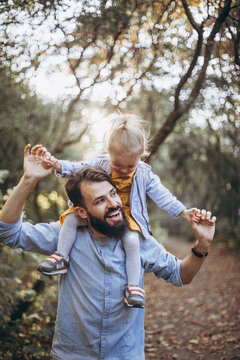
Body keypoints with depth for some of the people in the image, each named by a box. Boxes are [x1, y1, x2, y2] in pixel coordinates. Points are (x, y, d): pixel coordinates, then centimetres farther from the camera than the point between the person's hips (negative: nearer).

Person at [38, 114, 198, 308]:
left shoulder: (144, 174, -4)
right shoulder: (100, 164, -3)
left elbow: (162, 195, -1)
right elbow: (76, 168, 1)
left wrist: (183, 212, -8)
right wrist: (57, 164, -17)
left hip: (127, 217, -2)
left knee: (132, 241, -28)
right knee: (72, 217, -19)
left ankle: (133, 286, -16)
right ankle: (61, 257, -8)